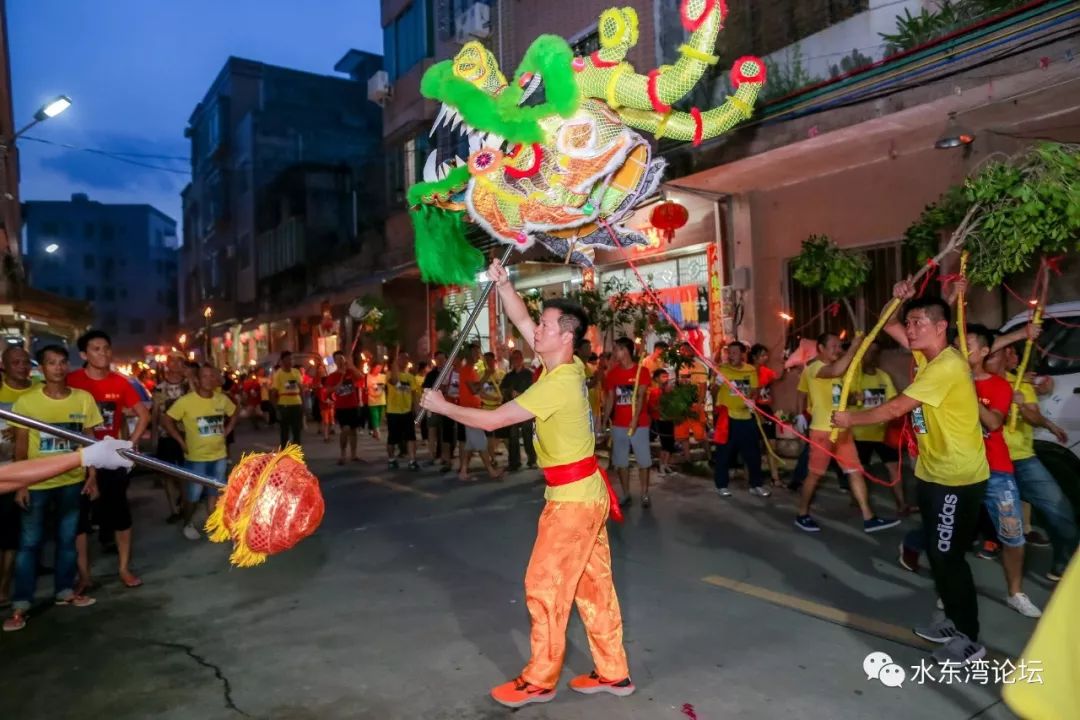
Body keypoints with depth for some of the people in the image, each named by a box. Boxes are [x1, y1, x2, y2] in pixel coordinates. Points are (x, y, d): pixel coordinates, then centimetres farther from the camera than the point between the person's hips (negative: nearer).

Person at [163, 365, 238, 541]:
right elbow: (168, 420, -11)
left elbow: (234, 414, 16)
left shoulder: (222, 399, -1)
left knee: (215, 492, 15)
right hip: (196, 457, -4)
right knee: (193, 495, 6)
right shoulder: (186, 401, -15)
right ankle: (187, 524, 29)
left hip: (219, 456, 4)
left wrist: (227, 431, 5)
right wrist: (181, 441, -11)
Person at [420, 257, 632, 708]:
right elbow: (521, 322, 12)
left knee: (545, 586, 4)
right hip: (585, 493, 9)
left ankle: (539, 680, 19)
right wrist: (501, 283, 5)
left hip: (573, 498, -9)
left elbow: (492, 420, -20)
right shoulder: (569, 367, 3)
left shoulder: (556, 384, -23)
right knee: (593, 586, 15)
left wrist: (442, 406, -8)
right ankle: (613, 674, 26)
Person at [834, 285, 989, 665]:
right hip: (932, 473, 10)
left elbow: (895, 408, -23)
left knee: (948, 556, -2)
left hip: (958, 478, -10)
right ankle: (953, 620, 31)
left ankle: (970, 640, 11)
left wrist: (851, 418, -11)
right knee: (935, 552, 17)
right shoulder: (926, 355, 5)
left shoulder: (947, 366, -23)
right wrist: (900, 301, -3)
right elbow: (889, 326, 17)